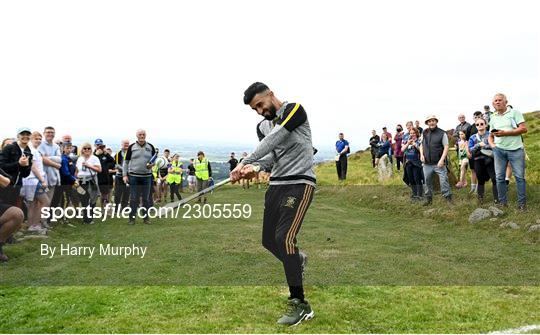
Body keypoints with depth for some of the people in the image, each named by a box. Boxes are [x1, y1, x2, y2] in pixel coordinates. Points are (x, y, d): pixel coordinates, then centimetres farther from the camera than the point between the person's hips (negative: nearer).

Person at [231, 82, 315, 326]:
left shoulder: (294, 110, -6)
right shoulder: (262, 126, 14)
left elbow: (274, 139, -19)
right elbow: (271, 155, 1)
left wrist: (246, 162, -25)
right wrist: (253, 167, -21)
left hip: (300, 183, -7)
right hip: (276, 184, 8)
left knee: (284, 237, -20)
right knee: (269, 241, 10)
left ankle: (300, 305, -12)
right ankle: (298, 260, 41)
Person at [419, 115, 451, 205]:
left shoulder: (442, 133, -5)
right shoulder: (424, 133, 8)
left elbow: (446, 147, -8)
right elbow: (422, 145, 19)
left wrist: (442, 159, -18)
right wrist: (421, 154, 1)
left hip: (439, 163, -4)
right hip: (427, 163, 4)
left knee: (443, 181, -8)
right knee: (427, 181, 12)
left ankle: (448, 198, 4)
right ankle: (428, 199, 26)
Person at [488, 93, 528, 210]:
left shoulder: (514, 112, 1)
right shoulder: (493, 118, 15)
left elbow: (523, 129, -8)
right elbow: (491, 135, 24)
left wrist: (505, 133, -13)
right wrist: (492, 144, 3)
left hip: (515, 149, -4)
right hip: (499, 150, 4)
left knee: (519, 176, -3)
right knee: (499, 177, 2)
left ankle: (522, 203, 6)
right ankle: (503, 203, 11)